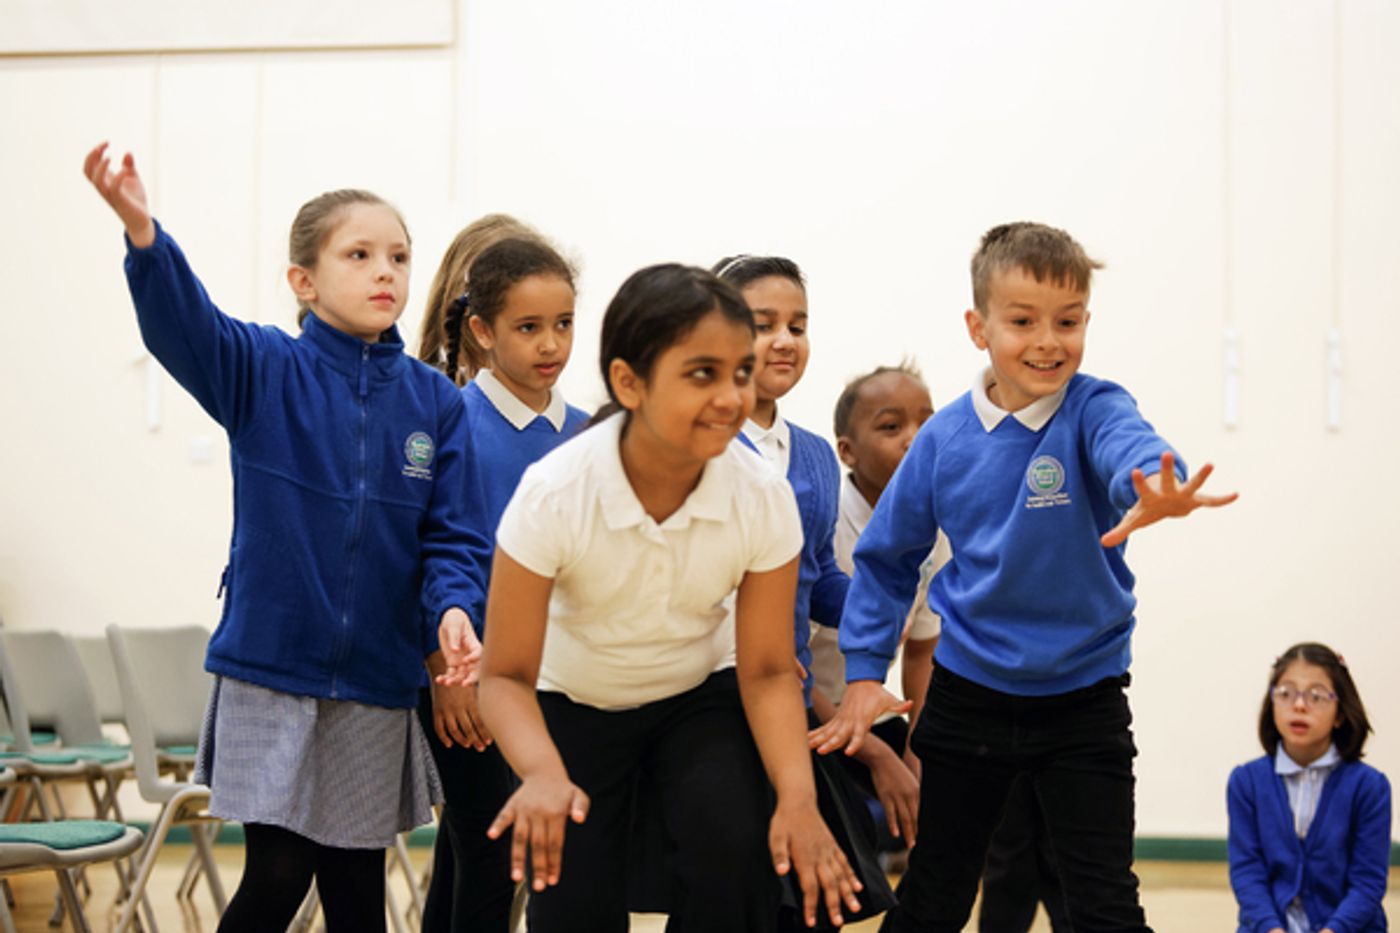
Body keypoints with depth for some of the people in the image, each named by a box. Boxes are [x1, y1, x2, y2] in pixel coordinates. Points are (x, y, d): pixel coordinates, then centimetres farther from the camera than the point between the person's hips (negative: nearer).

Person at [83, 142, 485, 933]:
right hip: (271, 664, -2)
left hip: (377, 678, 2)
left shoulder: (436, 404, 1)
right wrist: (143, 234, -43)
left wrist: (451, 610, -21)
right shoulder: (264, 372, -5)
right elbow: (182, 323, -24)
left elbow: (449, 536, 0)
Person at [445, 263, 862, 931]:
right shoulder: (554, 494, -29)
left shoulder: (763, 499, -24)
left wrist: (798, 797, -31)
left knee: (734, 849, -27)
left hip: (701, 698, 1)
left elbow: (766, 672, -14)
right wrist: (543, 771, -44)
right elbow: (506, 675, -23)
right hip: (576, 701, -1)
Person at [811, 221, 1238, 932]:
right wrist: (863, 673, 1)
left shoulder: (1092, 409, -12)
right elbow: (888, 557, 7)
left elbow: (1130, 447, -37)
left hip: (1083, 695, -2)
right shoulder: (945, 438, -4)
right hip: (968, 692, 2)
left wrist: (1156, 491, -60)